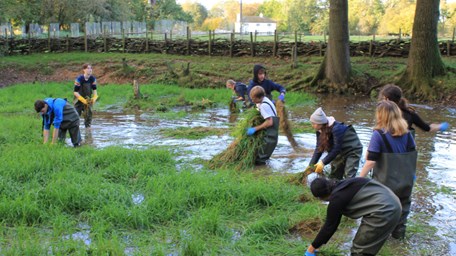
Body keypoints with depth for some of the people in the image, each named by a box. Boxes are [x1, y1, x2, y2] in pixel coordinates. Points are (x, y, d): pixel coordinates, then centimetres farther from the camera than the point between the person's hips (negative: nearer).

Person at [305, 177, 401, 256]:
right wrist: (320, 241, 33)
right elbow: (333, 221, 26)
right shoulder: (341, 188, 18)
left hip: (383, 212, -10)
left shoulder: (337, 198, -10)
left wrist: (313, 247, 12)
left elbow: (329, 225, 0)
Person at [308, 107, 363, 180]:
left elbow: (336, 149, -31)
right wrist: (311, 165, -11)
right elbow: (318, 149, -5)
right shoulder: (320, 131, -9)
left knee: (349, 178, -17)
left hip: (353, 150, -8)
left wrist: (323, 163, -30)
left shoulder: (336, 128, -32)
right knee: (334, 177, 9)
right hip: (341, 152, 8)